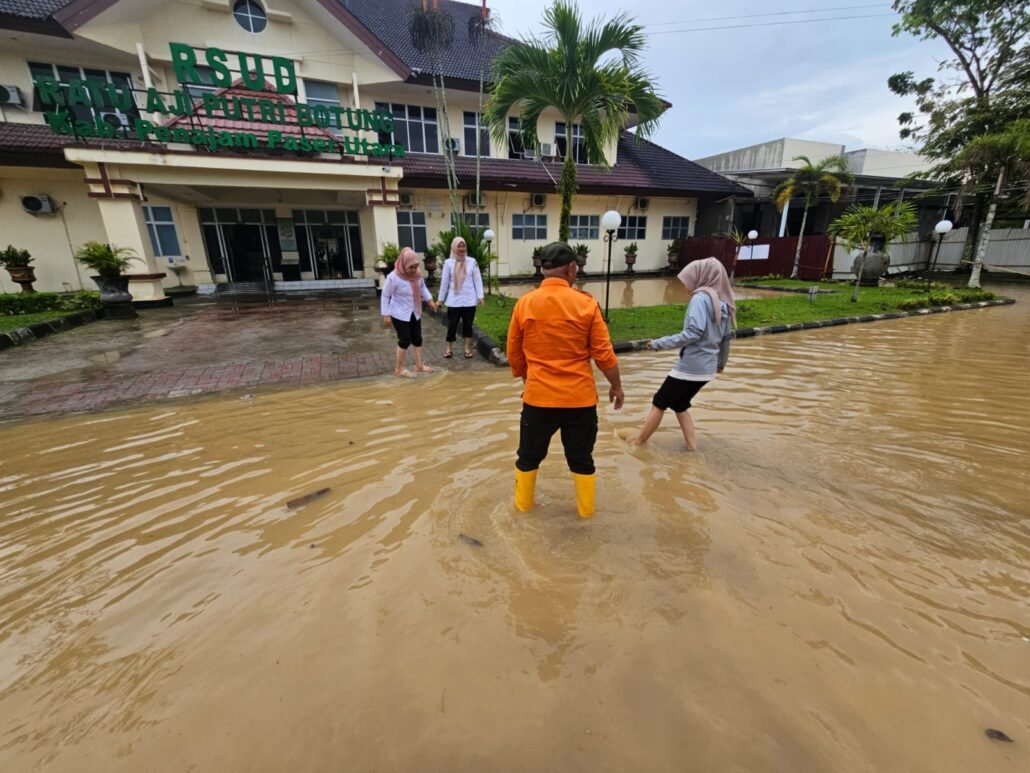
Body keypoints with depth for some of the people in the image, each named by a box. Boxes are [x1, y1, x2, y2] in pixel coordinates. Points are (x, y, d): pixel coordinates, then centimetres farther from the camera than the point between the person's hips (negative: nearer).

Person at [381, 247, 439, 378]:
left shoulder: (417, 274, -7)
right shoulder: (393, 277, -23)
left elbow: (422, 287, 12)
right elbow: (385, 296, -15)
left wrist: (430, 299, 0)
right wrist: (386, 315, -16)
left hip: (415, 313, 6)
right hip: (399, 314, -6)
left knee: (417, 338, 12)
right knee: (405, 340, -3)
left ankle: (419, 365, 26)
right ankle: (399, 369, 14)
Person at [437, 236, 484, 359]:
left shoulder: (472, 261, 0)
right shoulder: (448, 262, -1)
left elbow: (477, 280, 1)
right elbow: (444, 281, 4)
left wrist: (480, 296, -4)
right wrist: (440, 298, 6)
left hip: (469, 300, 0)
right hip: (454, 300, 0)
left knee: (468, 324, 8)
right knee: (452, 325, 5)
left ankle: (468, 349, 18)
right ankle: (449, 348, 19)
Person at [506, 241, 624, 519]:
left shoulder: (524, 304, -4)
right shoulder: (586, 303, -8)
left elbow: (514, 354, 4)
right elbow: (604, 353, -6)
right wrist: (616, 385, 10)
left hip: (538, 396, 1)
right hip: (580, 398, 0)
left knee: (529, 456, 21)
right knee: (581, 458, 18)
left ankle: (523, 504, 38)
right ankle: (586, 509, 34)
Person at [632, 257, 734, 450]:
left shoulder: (701, 298, -14)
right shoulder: (723, 302, 11)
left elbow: (693, 333, -25)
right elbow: (726, 337, 17)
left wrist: (659, 343, -20)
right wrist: (721, 363, 30)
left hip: (691, 366, -8)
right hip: (707, 367, 8)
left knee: (659, 403, 7)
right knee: (679, 404, 22)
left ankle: (638, 441, 18)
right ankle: (692, 446, 21)